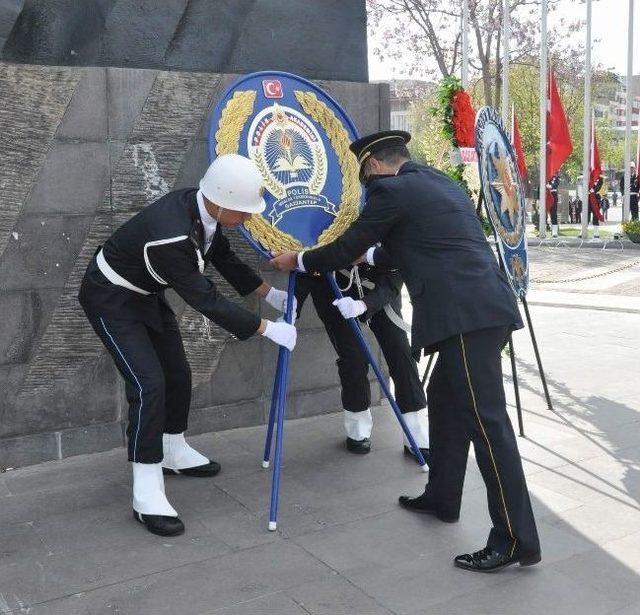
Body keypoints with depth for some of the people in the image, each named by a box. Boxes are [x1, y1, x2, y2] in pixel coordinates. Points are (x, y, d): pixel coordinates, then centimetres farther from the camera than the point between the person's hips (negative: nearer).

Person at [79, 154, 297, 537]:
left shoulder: (202, 207, -14)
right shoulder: (171, 234, -39)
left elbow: (224, 257, 3)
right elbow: (206, 300, -32)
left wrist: (271, 294, 3)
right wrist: (268, 329, -26)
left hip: (145, 294, 9)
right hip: (111, 298, -9)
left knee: (178, 374, 13)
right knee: (149, 384, -17)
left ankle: (173, 452, 35)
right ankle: (147, 493, -7)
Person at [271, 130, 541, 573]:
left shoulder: (391, 190, -2)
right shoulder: (440, 183, 23)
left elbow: (347, 247, 4)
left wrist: (298, 261, 21)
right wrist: (372, 256, 49)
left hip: (466, 314, -10)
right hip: (483, 308, 10)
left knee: (486, 420, -7)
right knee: (445, 400, 21)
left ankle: (517, 540, -2)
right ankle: (442, 498, 34)